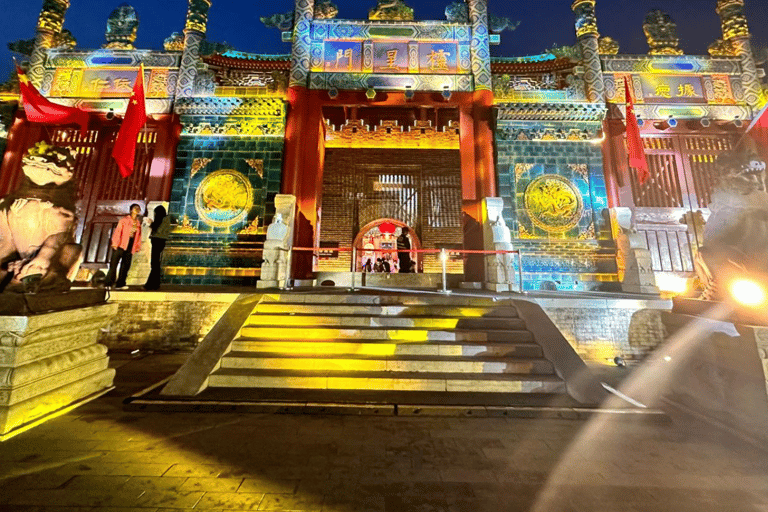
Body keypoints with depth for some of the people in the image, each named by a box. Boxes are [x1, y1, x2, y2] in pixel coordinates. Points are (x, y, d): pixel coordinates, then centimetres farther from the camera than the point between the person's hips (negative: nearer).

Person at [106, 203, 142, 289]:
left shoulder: (138, 223, 14)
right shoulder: (124, 220, 0)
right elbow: (117, 231, -4)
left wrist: (137, 247, 11)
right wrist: (115, 243, -11)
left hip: (130, 248, 4)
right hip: (121, 245, -4)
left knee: (125, 266, 4)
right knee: (114, 264, -3)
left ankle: (120, 284, 9)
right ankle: (108, 283, 2)